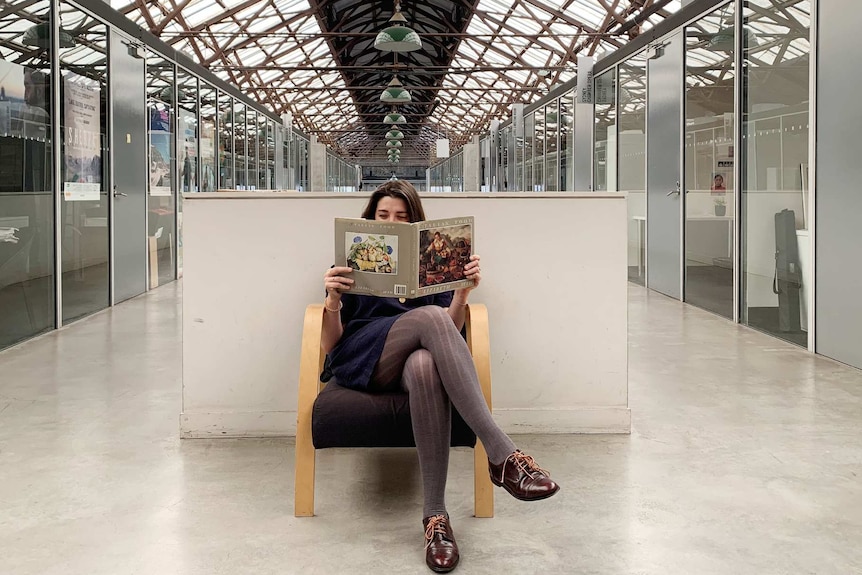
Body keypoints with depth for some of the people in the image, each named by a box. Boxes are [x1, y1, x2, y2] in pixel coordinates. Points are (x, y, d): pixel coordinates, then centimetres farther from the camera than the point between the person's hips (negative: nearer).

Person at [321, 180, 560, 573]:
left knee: (427, 365, -40)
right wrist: (333, 299, -11)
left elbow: (451, 331, 9)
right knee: (429, 318, -35)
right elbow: (329, 343, 8)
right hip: (361, 360, -1)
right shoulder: (354, 264, 18)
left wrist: (463, 291, -9)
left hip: (415, 359, 2)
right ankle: (503, 456, -47)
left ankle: (435, 514, -43)